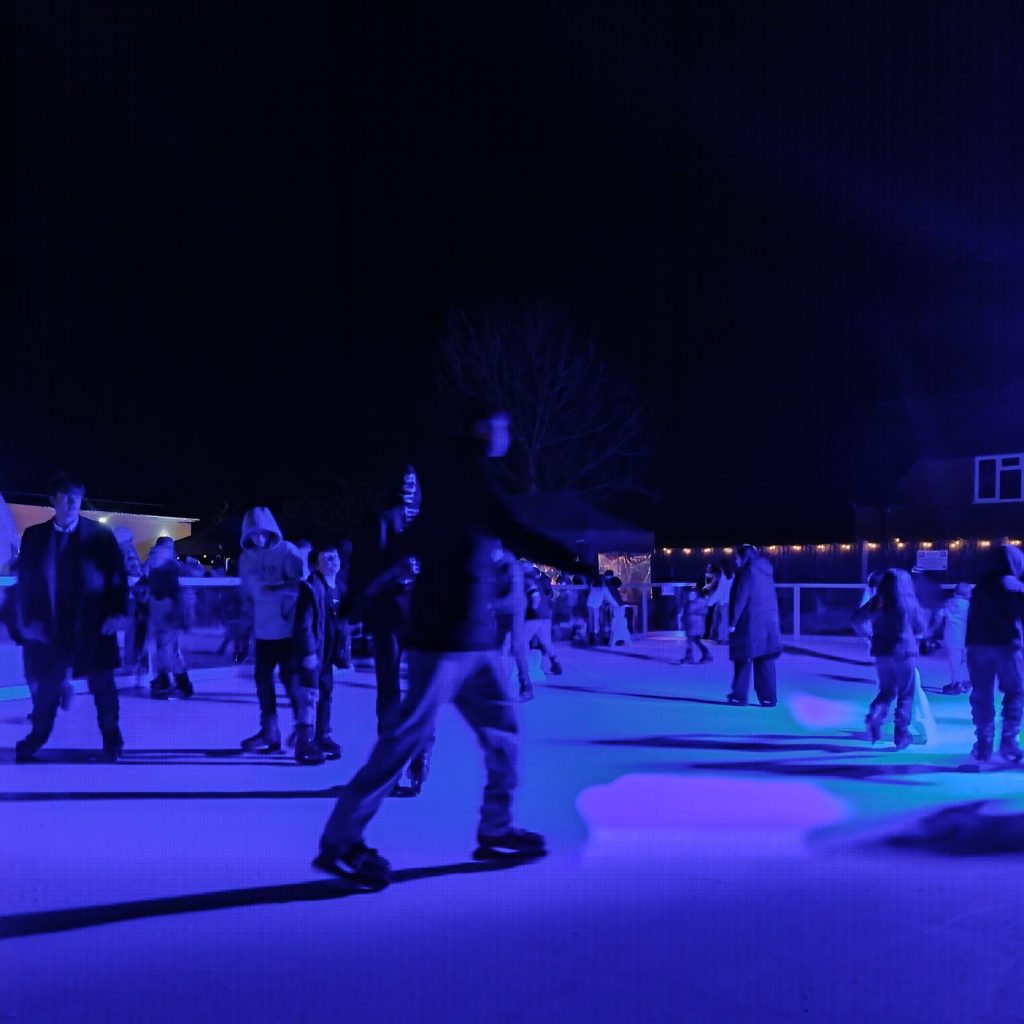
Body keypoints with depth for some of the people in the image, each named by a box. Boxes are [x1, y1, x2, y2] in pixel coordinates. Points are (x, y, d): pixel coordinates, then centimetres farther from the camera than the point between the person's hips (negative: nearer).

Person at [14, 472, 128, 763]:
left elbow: (117, 576, -1)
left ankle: (111, 738, 23)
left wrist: (116, 612, -10)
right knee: (47, 684, 9)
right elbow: (25, 581, 3)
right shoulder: (34, 536, 4)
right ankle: (38, 735, 30)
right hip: (49, 626, 1)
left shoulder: (100, 535, -2)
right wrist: (27, 620, -5)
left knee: (102, 683, 7)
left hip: (92, 625, -1)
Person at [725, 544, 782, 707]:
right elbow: (770, 598, 17)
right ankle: (768, 697, 5)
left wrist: (733, 621, -12)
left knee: (744, 659, 3)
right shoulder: (766, 571, 14)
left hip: (750, 623, -7)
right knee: (765, 660, 7)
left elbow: (740, 599, -14)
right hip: (768, 622, 7)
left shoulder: (747, 572, -10)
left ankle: (739, 695, 9)